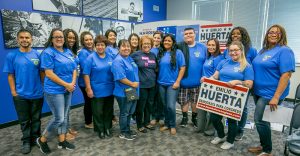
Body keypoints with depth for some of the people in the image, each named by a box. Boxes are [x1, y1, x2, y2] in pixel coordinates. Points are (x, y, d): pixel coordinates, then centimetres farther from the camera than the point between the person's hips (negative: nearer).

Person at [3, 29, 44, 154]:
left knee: (36, 119, 15)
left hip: (37, 93, 1)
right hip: (20, 95, -1)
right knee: (24, 120, 12)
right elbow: (10, 75, -1)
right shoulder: (11, 56, -4)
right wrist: (13, 91, -6)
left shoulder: (37, 55, -2)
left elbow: (42, 72, 3)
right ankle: (26, 141, 29)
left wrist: (44, 87, 1)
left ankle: (35, 138, 33)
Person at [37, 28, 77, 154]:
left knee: (64, 117, 13)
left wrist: (73, 83, -8)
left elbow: (74, 69, 10)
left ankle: (62, 141, 28)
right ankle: (42, 140, 20)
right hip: (54, 91, -7)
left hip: (68, 90, 7)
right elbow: (49, 74, -16)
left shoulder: (68, 52, 10)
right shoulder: (48, 53, -10)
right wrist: (66, 84, -16)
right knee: (58, 118, -3)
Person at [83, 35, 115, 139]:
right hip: (97, 91, -4)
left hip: (110, 90, 4)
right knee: (98, 112, 8)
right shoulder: (91, 58, -8)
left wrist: (115, 86, 10)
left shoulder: (110, 57, 5)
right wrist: (89, 89, -14)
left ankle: (107, 128, 32)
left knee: (108, 110, 15)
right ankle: (100, 130, 26)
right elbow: (86, 74, -9)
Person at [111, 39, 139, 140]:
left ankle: (127, 129, 37)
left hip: (133, 91, 9)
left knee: (130, 112, 20)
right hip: (124, 92, -9)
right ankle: (123, 133, 23)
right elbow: (120, 78, -27)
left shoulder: (130, 59, 9)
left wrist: (136, 84, 10)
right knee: (124, 113, 7)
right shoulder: (118, 61, -19)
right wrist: (133, 84, -18)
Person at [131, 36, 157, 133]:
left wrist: (155, 79, 9)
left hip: (152, 85, 5)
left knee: (149, 105, 15)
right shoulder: (136, 54, -7)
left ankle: (147, 122, 33)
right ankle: (140, 125, 23)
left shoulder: (153, 55, 8)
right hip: (141, 85, -5)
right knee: (141, 106, 6)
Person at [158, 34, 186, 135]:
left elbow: (182, 68, -6)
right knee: (165, 105, 12)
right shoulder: (160, 53, 8)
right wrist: (157, 79, 4)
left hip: (172, 83, -4)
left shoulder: (178, 53, -4)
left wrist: (177, 82, -11)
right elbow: (157, 68, 13)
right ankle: (166, 124, 28)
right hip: (161, 83, 4)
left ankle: (173, 125, 14)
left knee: (171, 106, -8)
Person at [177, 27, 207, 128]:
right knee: (183, 101, 11)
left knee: (195, 101, 15)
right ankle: (184, 117, 31)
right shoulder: (179, 47, -4)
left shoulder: (203, 47, 0)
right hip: (184, 81, -1)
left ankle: (194, 118, 35)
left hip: (197, 81, 1)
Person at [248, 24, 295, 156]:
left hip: (270, 94, -7)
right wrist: (252, 88, 13)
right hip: (258, 91, 7)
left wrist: (276, 97, -24)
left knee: (260, 120, -5)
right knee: (262, 120, 15)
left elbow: (286, 74, -20)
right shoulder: (263, 50, 12)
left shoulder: (284, 51, -12)